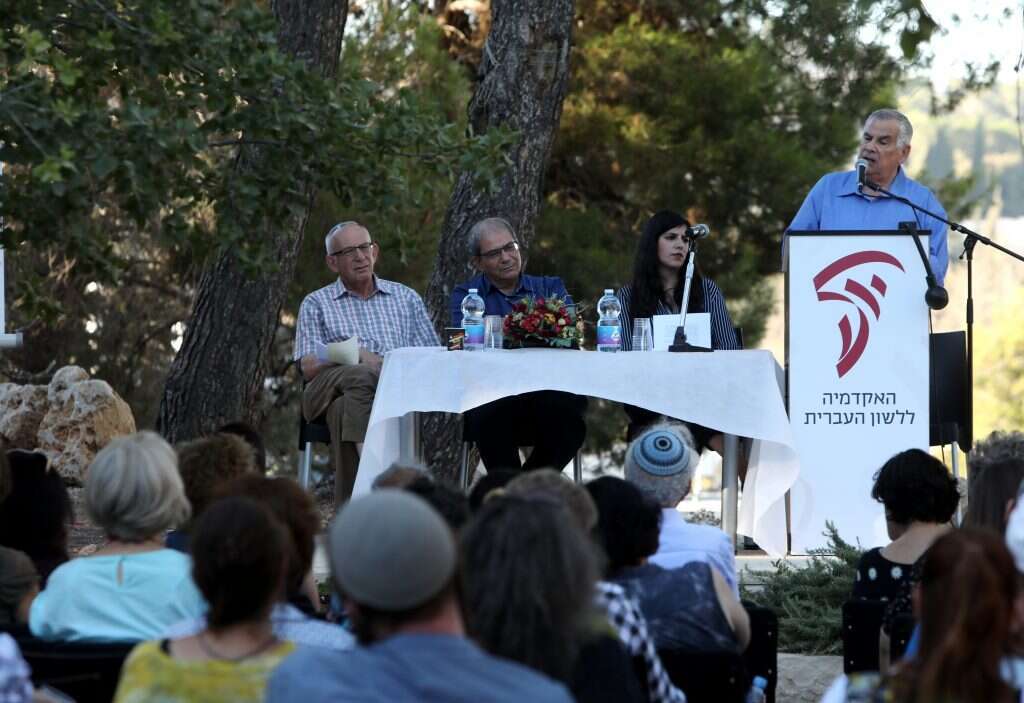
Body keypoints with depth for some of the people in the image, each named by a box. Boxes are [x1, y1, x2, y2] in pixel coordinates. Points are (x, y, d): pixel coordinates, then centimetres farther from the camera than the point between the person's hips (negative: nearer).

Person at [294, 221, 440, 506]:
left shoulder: (406, 298, 26)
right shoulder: (316, 304, 21)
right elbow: (309, 367, 6)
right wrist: (356, 356, -10)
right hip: (329, 391, -1)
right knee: (360, 376, -37)